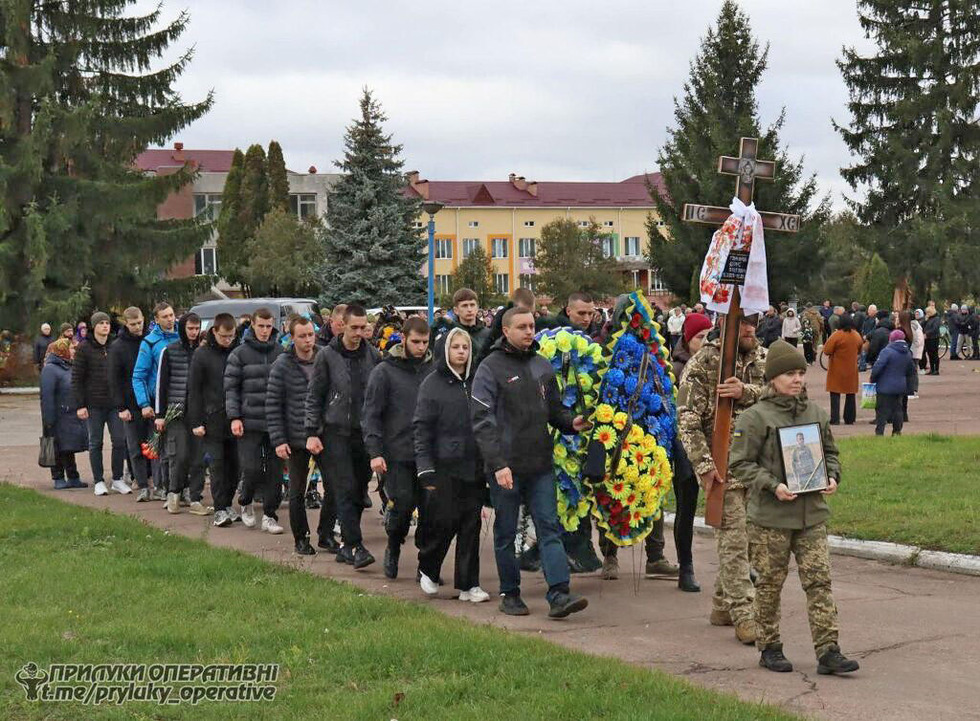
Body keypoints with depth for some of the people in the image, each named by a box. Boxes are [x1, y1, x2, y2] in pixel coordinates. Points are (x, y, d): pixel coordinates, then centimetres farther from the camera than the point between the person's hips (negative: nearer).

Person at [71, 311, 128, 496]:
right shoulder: (84, 348, -2)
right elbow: (76, 378, -3)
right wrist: (80, 405, -9)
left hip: (114, 403, 3)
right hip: (94, 404, -3)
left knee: (120, 441, 0)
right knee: (95, 443, 4)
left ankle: (117, 480, 12)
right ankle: (98, 482, 12)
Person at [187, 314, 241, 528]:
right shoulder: (202, 355, -1)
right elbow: (193, 390, 0)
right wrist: (196, 422, -5)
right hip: (213, 420, -3)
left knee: (234, 465, 5)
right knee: (217, 465, -4)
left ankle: (227, 504, 18)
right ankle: (220, 509, -1)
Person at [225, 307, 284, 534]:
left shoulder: (281, 352, 7)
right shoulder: (240, 354, 1)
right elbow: (230, 387, 1)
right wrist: (234, 417, -7)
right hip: (249, 422, -2)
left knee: (275, 470, 2)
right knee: (251, 468, -6)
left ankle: (270, 515, 12)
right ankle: (245, 503, 21)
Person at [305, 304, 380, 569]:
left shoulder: (373, 356, 7)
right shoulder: (327, 356, -2)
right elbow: (314, 396, 1)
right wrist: (312, 432, -5)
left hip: (365, 433, 4)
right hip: (337, 431, -4)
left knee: (360, 491, 5)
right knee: (345, 489, -10)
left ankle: (346, 546, 16)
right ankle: (355, 546, -13)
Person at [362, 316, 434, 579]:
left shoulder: (433, 370, 10)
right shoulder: (384, 371, -1)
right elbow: (371, 414, -2)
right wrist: (375, 451, -10)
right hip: (397, 454, -3)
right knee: (401, 506, -5)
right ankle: (393, 549, 21)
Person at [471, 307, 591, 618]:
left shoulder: (542, 366, 12)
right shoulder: (490, 369, -5)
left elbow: (553, 408, 21)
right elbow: (482, 422, -11)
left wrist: (571, 422, -3)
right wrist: (498, 464, -20)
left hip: (541, 465, 5)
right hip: (506, 468, -4)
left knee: (550, 528, -3)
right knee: (506, 533, 6)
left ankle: (559, 594, -8)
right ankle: (510, 593, 17)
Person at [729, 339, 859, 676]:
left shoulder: (816, 413, 10)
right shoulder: (755, 417, -7)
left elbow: (830, 452, 22)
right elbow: (740, 463, -8)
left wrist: (831, 477, 1)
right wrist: (772, 486, -19)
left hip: (812, 513, 4)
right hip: (770, 515, -4)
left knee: (819, 579, -1)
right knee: (770, 583, 6)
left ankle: (828, 651, 0)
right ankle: (769, 648, 20)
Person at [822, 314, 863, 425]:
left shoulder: (836, 335, -18)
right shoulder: (857, 335, 0)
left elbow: (826, 351, -18)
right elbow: (859, 351, 14)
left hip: (837, 370, -5)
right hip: (852, 370, 5)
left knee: (835, 395, 0)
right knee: (851, 395, 14)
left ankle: (835, 419, -6)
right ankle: (850, 419, 17)